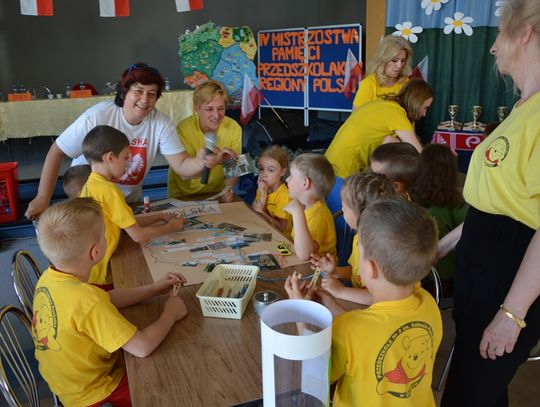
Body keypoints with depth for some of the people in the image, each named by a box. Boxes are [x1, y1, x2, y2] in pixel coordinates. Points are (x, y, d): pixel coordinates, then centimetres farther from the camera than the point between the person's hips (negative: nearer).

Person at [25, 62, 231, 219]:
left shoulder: (160, 123, -18)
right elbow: (57, 152, -19)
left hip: (129, 201, 3)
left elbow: (182, 166, -22)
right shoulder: (98, 117, -26)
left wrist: (202, 162, -46)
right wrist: (42, 198, -23)